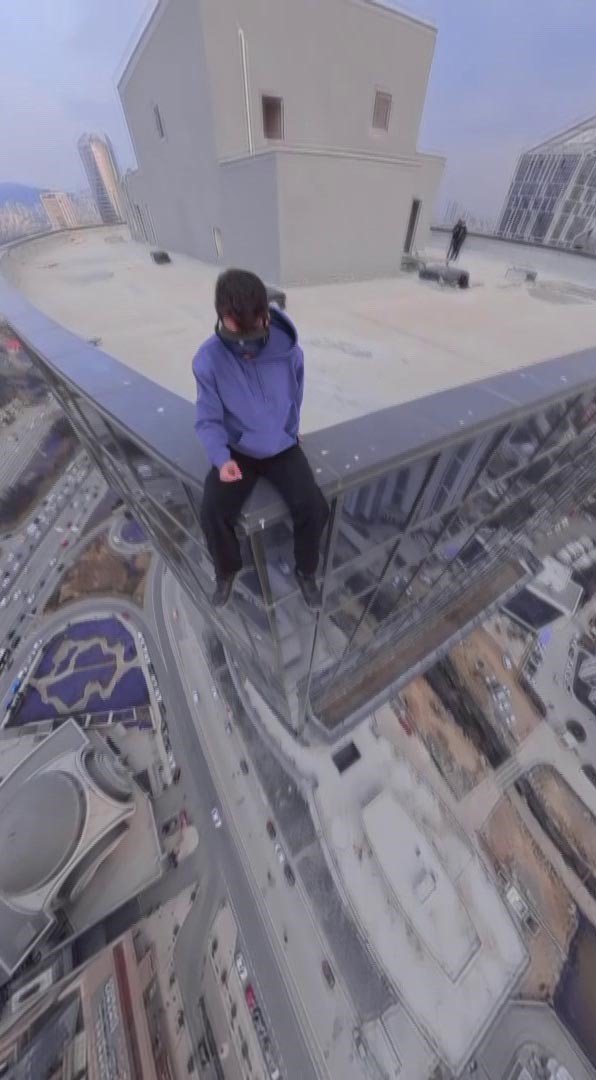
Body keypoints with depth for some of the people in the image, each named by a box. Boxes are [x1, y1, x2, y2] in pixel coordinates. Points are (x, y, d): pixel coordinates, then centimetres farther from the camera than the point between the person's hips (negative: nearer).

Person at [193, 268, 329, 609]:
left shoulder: (289, 350, -11)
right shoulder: (208, 360, -15)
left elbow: (295, 400, 6)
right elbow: (208, 420, -11)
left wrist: (286, 436, 14)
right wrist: (221, 458, -29)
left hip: (283, 447, 1)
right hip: (236, 451, 0)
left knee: (314, 507, -18)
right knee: (213, 513, -19)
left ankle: (307, 571, 10)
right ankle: (227, 571, 12)